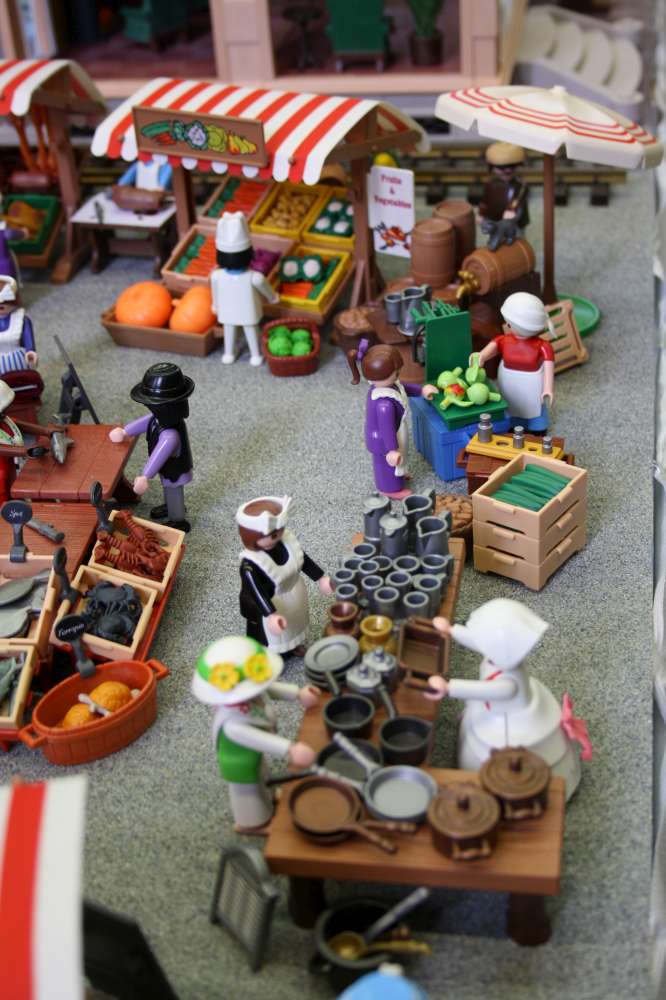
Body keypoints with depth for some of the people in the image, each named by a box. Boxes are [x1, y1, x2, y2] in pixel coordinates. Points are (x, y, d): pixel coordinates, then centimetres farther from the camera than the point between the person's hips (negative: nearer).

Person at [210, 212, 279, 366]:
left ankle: (228, 355, 46)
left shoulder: (216, 276, -29)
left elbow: (215, 295, -9)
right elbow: (266, 290, -13)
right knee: (251, 330, 23)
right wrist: (273, 298, 9)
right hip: (248, 312, -1)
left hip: (227, 311, 1)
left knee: (229, 330, 26)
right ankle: (256, 356, 43)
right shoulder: (255, 277, -34)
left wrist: (216, 306, 12)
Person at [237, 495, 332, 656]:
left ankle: (293, 645, 66)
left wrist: (320, 578, 2)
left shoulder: (286, 540, -20)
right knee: (271, 634, 17)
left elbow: (303, 559, -4)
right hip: (270, 606, -7)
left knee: (295, 623, 35)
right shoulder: (250, 565, -39)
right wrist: (271, 615, -56)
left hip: (294, 596, 7)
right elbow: (257, 592, -43)